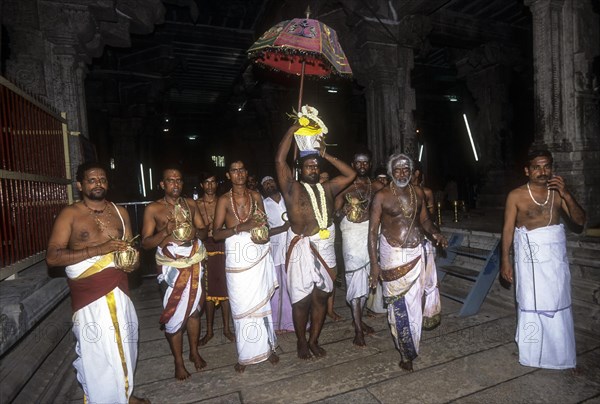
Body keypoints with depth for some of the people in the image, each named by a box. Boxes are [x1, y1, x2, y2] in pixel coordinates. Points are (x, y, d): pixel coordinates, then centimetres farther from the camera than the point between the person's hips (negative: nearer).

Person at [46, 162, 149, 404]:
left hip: (118, 289, 5)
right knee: (97, 351, 2)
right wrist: (99, 249, -23)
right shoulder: (69, 214, -6)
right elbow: (52, 257, -14)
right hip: (89, 293, -4)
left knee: (123, 344, 14)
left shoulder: (120, 212, 8)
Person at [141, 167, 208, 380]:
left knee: (193, 309, 14)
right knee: (173, 314, 2)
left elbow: (204, 231, 10)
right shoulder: (153, 209, -3)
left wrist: (195, 232, -12)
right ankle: (178, 361, 20)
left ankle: (194, 352, 33)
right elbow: (145, 243, -5)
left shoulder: (190, 204, 8)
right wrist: (165, 231, -21)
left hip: (194, 264, 4)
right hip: (171, 266, -3)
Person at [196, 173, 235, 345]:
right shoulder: (196, 205, 3)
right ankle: (209, 331, 23)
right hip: (205, 249, 0)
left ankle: (226, 328, 21)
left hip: (223, 248, 0)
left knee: (225, 288, 5)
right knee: (208, 290, 8)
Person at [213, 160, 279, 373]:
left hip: (259, 256, 3)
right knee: (242, 306, 3)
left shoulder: (255, 196, 6)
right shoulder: (224, 200, -3)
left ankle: (267, 347, 26)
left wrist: (264, 234, -5)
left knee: (262, 302, 9)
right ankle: (246, 355, 19)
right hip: (237, 259, -2)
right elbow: (216, 233, -7)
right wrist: (239, 228, -20)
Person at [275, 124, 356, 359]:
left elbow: (350, 174, 17)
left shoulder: (327, 188, 13)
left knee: (321, 297, 12)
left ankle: (314, 340, 30)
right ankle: (301, 341, 26)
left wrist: (326, 156, 12)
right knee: (301, 300, 6)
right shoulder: (292, 188, -1)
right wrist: (292, 130, -1)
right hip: (302, 250, -4)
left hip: (326, 249, 5)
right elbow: (279, 160, -10)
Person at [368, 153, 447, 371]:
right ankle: (407, 352, 21)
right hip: (392, 254, -4)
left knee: (414, 302, 10)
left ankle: (408, 348, 31)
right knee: (398, 304, 3)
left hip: (416, 253, 4)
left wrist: (435, 233, -4)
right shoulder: (381, 196, -8)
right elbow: (373, 231, -8)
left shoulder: (418, 192, 6)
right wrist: (374, 263, -12)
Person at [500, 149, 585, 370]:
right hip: (530, 257, -3)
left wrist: (566, 194, -16)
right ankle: (533, 353, 23)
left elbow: (580, 220, -2)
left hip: (556, 255, 3)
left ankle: (560, 354, 30)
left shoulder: (557, 191, 2)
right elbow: (508, 229, -7)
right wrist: (505, 260, -9)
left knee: (558, 304, 13)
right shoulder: (516, 195, -9)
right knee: (532, 304, 8)